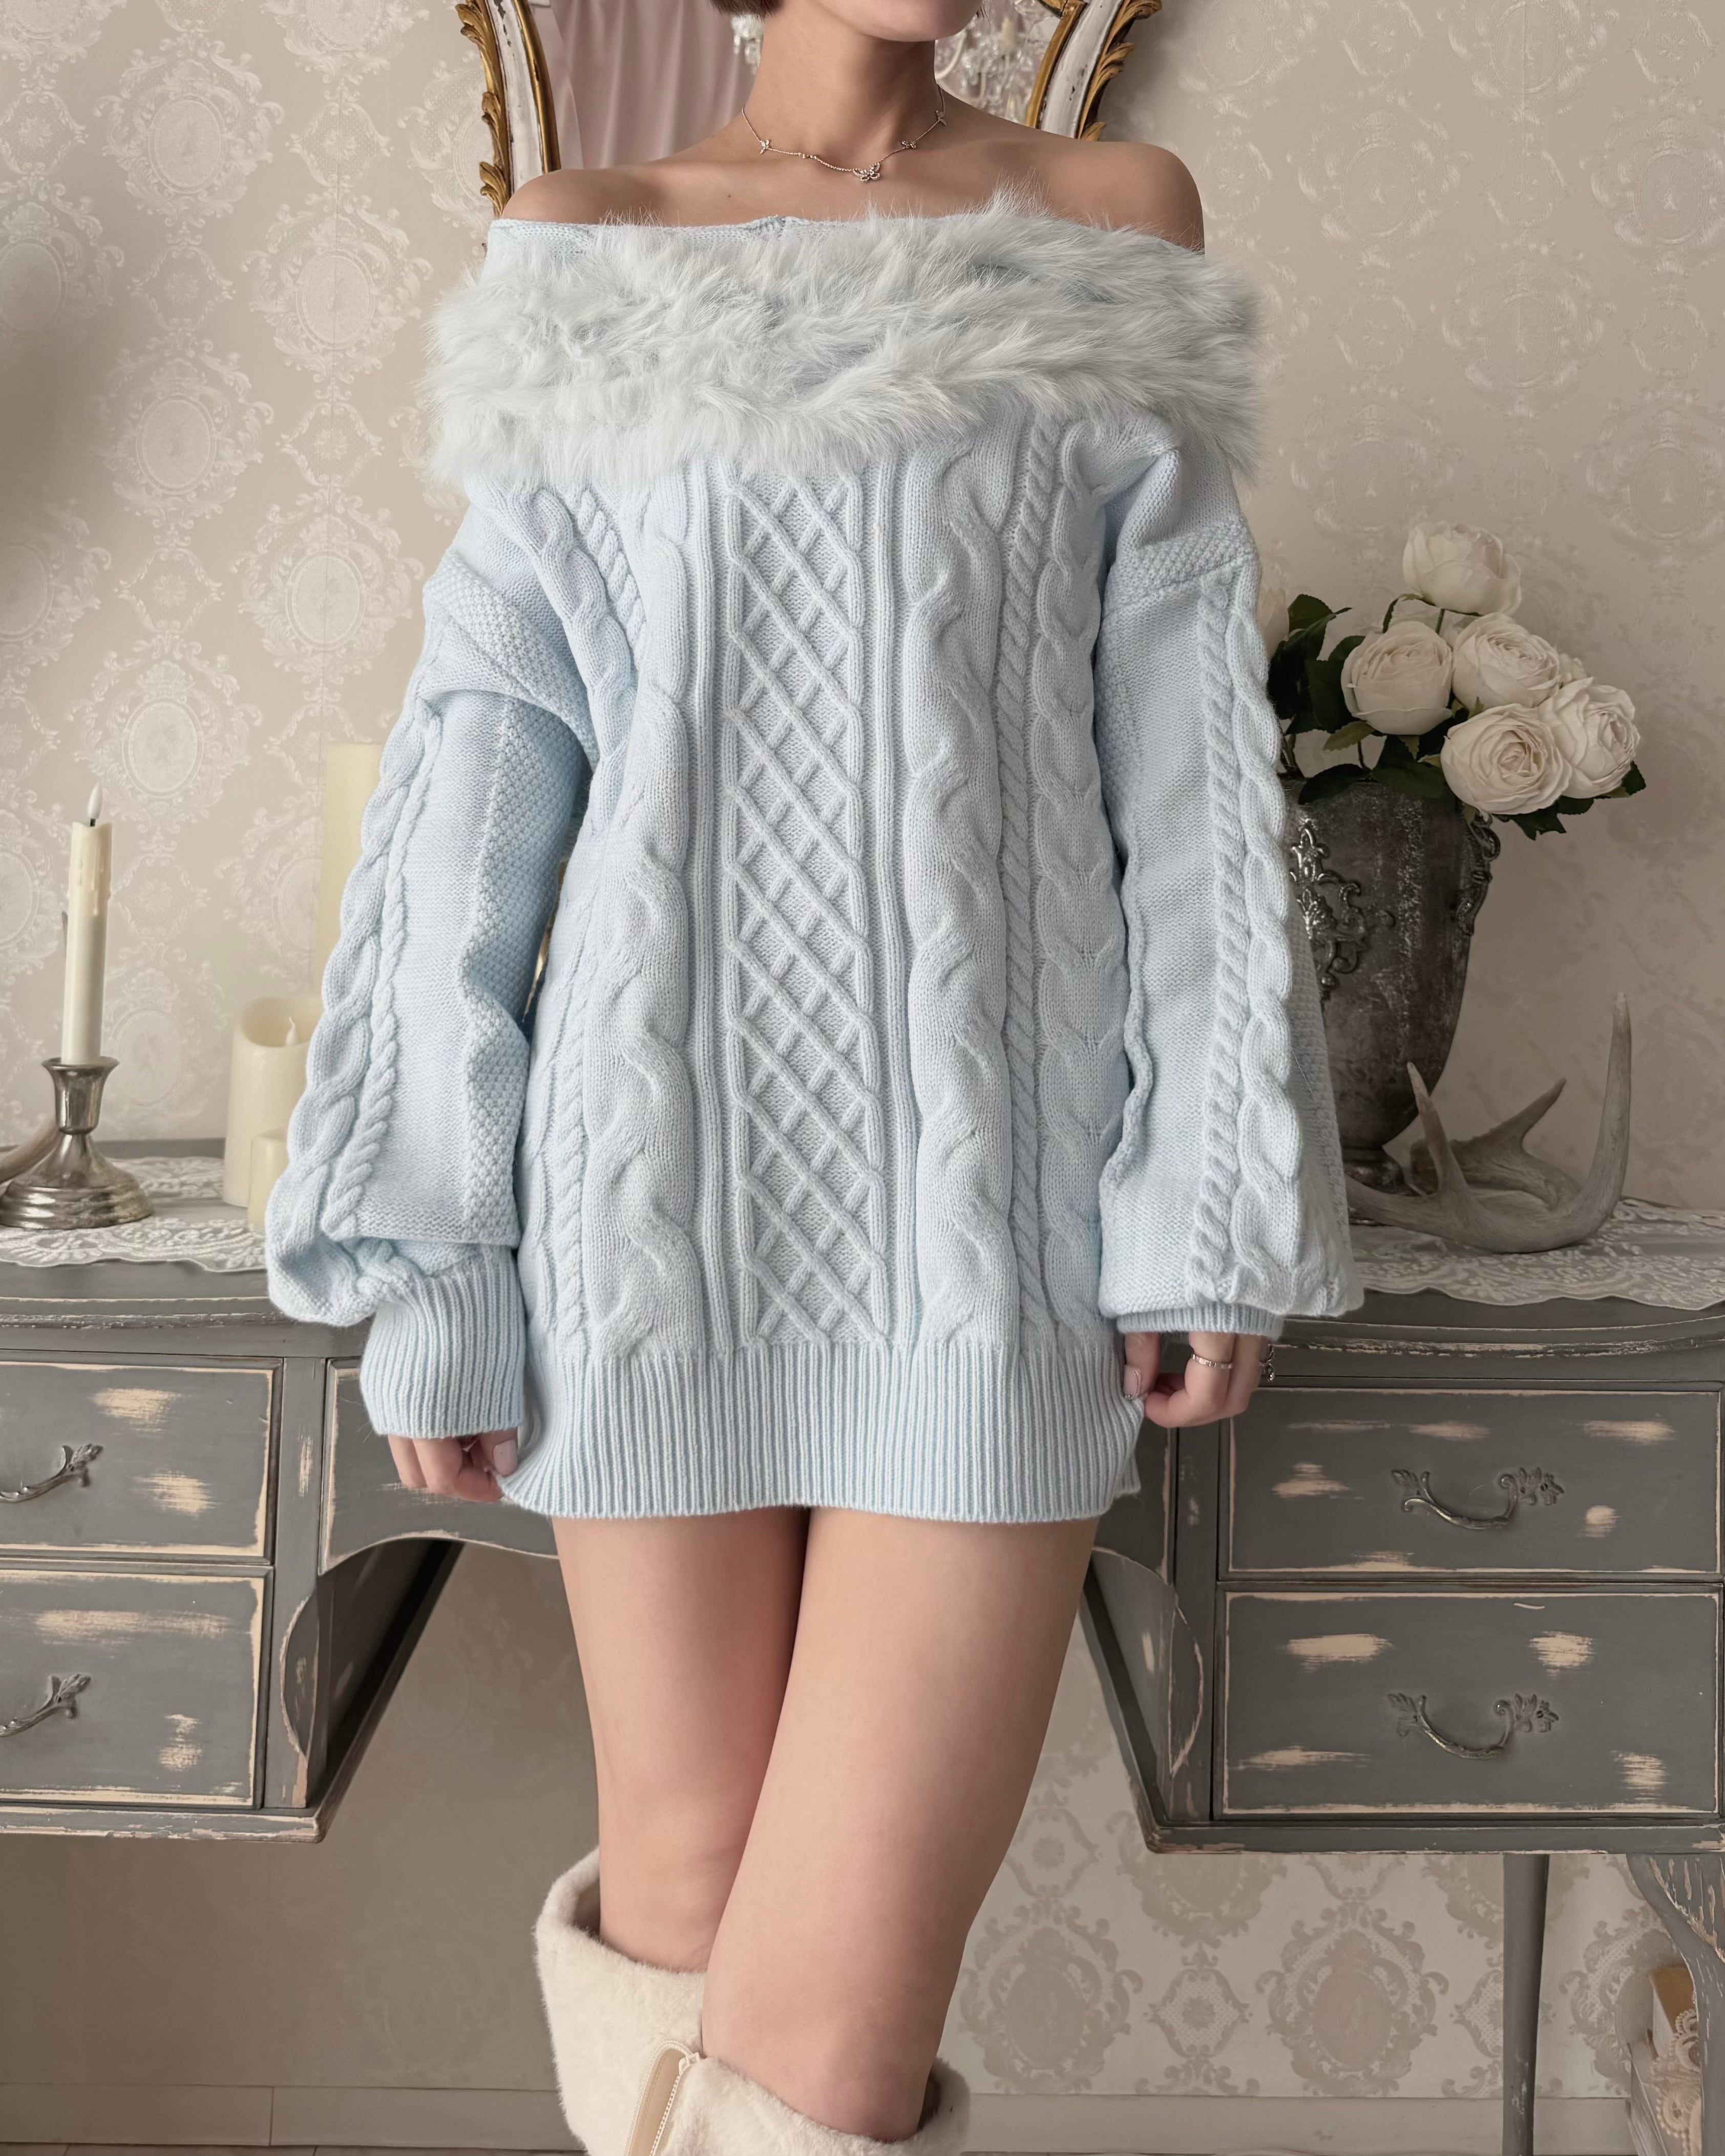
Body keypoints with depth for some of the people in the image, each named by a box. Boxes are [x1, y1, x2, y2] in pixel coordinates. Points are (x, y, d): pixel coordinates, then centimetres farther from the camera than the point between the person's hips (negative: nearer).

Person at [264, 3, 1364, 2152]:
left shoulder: (1115, 221, 11)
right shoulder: (583, 249, 9)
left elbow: (1184, 751, 5)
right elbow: (483, 768, 3)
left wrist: (1214, 1180, -2)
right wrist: (426, 1242, -1)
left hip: (996, 1193, 0)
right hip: (661, 1170, 1)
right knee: (680, 1899, 10)